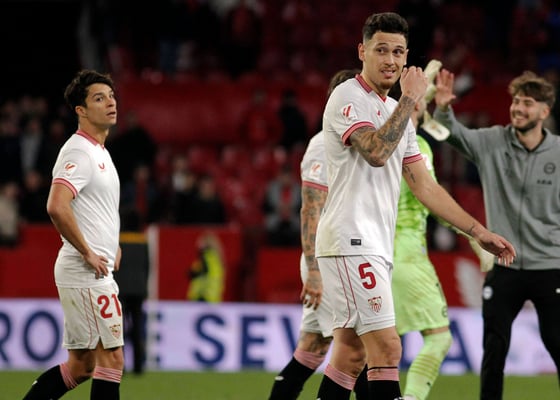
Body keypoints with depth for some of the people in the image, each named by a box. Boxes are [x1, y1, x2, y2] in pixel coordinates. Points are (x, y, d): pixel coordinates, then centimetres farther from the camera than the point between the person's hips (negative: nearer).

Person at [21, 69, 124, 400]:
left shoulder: (101, 152, 17)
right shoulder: (79, 152, -14)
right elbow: (56, 207, -28)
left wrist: (111, 244, 18)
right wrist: (88, 253, -20)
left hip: (97, 272, 10)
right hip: (86, 274, -10)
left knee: (81, 366, 11)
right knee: (112, 357, -9)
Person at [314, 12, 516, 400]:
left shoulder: (397, 112, 20)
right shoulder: (348, 98, -6)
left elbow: (424, 185, 21)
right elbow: (376, 152, -24)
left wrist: (478, 231, 16)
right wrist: (410, 98, -14)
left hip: (376, 247, 9)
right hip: (351, 240, -9)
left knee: (352, 353, 8)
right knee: (386, 348, -16)